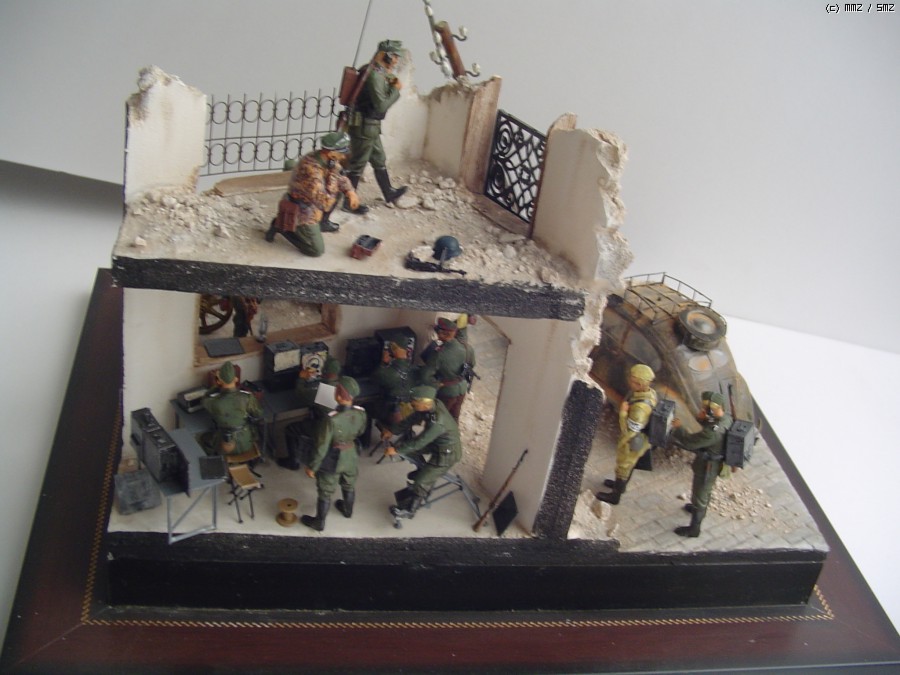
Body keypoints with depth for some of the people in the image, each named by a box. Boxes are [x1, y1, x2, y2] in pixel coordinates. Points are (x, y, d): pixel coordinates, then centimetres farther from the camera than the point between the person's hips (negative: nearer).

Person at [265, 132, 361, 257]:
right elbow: (325, 202, -33)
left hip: (311, 204, 9)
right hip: (302, 213, -9)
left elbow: (339, 177, 13)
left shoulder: (328, 159, -7)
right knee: (317, 251, -6)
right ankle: (281, 226, 4)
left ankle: (322, 222, 19)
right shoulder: (311, 169, -34)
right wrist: (332, 173, -28)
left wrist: (350, 191, -5)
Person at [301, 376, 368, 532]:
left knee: (325, 493, 19)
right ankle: (347, 510, 56)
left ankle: (319, 523, 39)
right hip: (350, 456, 5)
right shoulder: (361, 413, -20)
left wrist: (312, 467, -12)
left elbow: (322, 448, -26)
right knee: (349, 485, 31)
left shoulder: (331, 419, -37)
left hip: (332, 460, -5)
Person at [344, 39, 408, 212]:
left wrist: (390, 84, 5)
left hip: (370, 126, 10)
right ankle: (348, 201, 13)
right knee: (357, 164, 2)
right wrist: (395, 89, -13)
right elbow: (381, 105, -24)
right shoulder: (375, 75, -22)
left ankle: (389, 193, 36)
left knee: (379, 160, 22)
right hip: (364, 126, -10)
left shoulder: (377, 71, 9)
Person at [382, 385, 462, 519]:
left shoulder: (437, 422, -38)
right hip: (436, 442, 8)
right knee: (406, 444, 8)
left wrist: (396, 450, -19)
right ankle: (423, 469, 30)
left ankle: (409, 509, 19)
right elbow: (412, 419, 2)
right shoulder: (432, 404, -14)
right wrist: (392, 431, 1)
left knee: (421, 481, -4)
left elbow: (419, 442, -28)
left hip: (447, 453, -8)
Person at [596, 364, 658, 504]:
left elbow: (628, 431, -35)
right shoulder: (649, 392, -15)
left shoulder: (640, 407, -42)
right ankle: (620, 484, 56)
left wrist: (623, 412, -32)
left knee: (623, 467, 17)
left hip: (632, 442, -8)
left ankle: (615, 495, 41)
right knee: (629, 463, 31)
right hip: (639, 437, 8)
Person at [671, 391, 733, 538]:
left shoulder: (713, 432, -41)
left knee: (699, 496, 14)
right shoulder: (726, 417, -15)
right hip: (715, 462, 8)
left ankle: (693, 529, 35)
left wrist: (678, 428, -16)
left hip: (707, 468, -8)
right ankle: (700, 509, 62)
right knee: (705, 490, 34)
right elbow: (711, 426, 5)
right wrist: (703, 419, -16)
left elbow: (688, 442, -32)